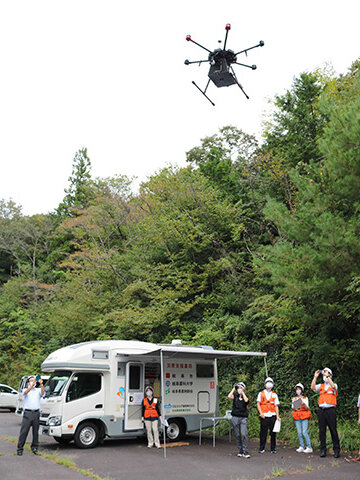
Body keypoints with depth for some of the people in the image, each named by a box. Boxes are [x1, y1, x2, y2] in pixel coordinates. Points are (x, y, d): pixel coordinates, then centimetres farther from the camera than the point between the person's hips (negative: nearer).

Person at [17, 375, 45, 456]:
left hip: (36, 413, 2)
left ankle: (34, 447, 19)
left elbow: (42, 392, -11)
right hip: (27, 413, -2)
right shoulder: (25, 390, 7)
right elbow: (26, 392, -17)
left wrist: (41, 384, -29)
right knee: (24, 431, -3)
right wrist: (32, 385, -34)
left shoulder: (38, 390, 11)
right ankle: (20, 448, 4)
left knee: (36, 431, 7)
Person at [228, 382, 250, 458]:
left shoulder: (245, 397, 6)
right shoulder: (235, 396, 7)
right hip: (235, 417, 1)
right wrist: (234, 389, -4)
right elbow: (229, 396, -14)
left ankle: (245, 451, -8)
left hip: (243, 418, -1)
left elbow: (246, 400, -19)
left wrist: (242, 392, -9)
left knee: (244, 434, -13)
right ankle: (240, 451, 16)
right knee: (237, 435, 4)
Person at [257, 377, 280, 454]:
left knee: (273, 433, 1)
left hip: (272, 416, 1)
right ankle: (262, 448, 9)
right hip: (264, 416, -1)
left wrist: (277, 416, -1)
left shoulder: (274, 395, 12)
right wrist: (261, 413, -9)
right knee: (263, 432, -1)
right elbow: (258, 403, 4)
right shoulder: (261, 394, 9)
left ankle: (273, 448, 10)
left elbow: (276, 406, 9)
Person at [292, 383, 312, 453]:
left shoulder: (305, 398, 6)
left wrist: (304, 404, -21)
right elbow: (293, 408, 13)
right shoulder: (294, 399, 15)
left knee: (304, 432, -13)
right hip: (297, 417, 3)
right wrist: (294, 407, -9)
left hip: (304, 417, -3)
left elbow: (307, 408, -3)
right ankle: (301, 447, 5)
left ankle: (309, 447, -9)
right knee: (299, 433, -2)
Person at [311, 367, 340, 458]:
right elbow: (313, 387, -1)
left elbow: (333, 386, -17)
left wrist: (327, 376, -16)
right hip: (321, 410, 3)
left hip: (330, 410, -3)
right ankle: (323, 450, 7)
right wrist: (315, 377, -4)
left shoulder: (334, 385, 7)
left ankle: (336, 450, 5)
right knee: (322, 431, 2)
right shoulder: (321, 386, 16)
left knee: (333, 430, -3)